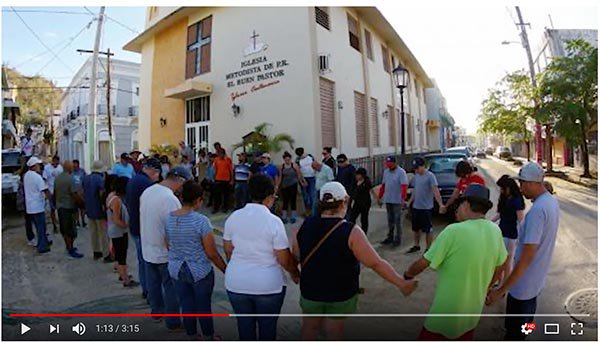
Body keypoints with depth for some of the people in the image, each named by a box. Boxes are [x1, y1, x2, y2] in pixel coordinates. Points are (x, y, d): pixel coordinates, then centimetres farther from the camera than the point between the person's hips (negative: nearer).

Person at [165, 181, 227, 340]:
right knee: (203, 307, 14)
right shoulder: (201, 220, -22)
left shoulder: (169, 218, -5)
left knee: (187, 306, 18)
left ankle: (192, 338, 36)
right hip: (200, 271, -5)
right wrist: (226, 270, -6)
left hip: (177, 270, 5)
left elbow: (169, 246, 8)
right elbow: (212, 253, -18)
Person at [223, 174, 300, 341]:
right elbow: (284, 259, -14)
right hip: (268, 285, -3)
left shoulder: (233, 217, -5)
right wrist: (295, 274, 5)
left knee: (244, 324, 20)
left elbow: (228, 249, 6)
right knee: (268, 326, 17)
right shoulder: (274, 221, -18)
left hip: (236, 282, 4)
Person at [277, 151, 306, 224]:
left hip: (293, 185, -2)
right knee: (285, 201, 5)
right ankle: (284, 217, 14)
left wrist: (302, 182, 4)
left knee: (293, 200, 3)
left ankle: (293, 217, 14)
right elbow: (280, 177, 5)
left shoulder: (294, 165, -6)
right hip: (285, 186, 2)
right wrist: (277, 185, 0)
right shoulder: (282, 166, 2)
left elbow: (299, 175, 0)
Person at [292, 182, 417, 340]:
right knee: (334, 334, 18)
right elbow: (376, 263, -21)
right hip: (341, 294, -3)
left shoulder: (306, 225, -10)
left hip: (310, 291, 3)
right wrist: (401, 283, -11)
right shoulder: (351, 231, -23)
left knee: (309, 328, 25)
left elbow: (296, 256, 1)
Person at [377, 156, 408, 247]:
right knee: (390, 220, 15)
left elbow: (404, 186, -20)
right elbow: (383, 185, 16)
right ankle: (390, 237, 24)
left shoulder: (401, 172, -11)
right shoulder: (386, 172, 11)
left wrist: (403, 198, -31)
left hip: (397, 201, -7)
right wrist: (379, 197, 16)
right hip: (388, 200, 7)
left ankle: (397, 239, 8)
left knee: (397, 220, 0)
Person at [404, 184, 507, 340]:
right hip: (474, 309, 7)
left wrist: (408, 274, 5)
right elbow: (497, 272, 9)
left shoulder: (454, 231, -24)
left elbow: (423, 263, -15)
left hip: (447, 310, -6)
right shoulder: (495, 231, -4)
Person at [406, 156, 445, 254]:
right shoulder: (416, 176, 8)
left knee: (428, 229, 3)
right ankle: (416, 246, 33)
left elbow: (436, 191, -24)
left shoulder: (430, 176, -15)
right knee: (416, 228, 18)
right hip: (415, 207, 8)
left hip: (426, 208, -8)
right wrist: (410, 202, 14)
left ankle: (428, 248, 14)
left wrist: (441, 204, -34)